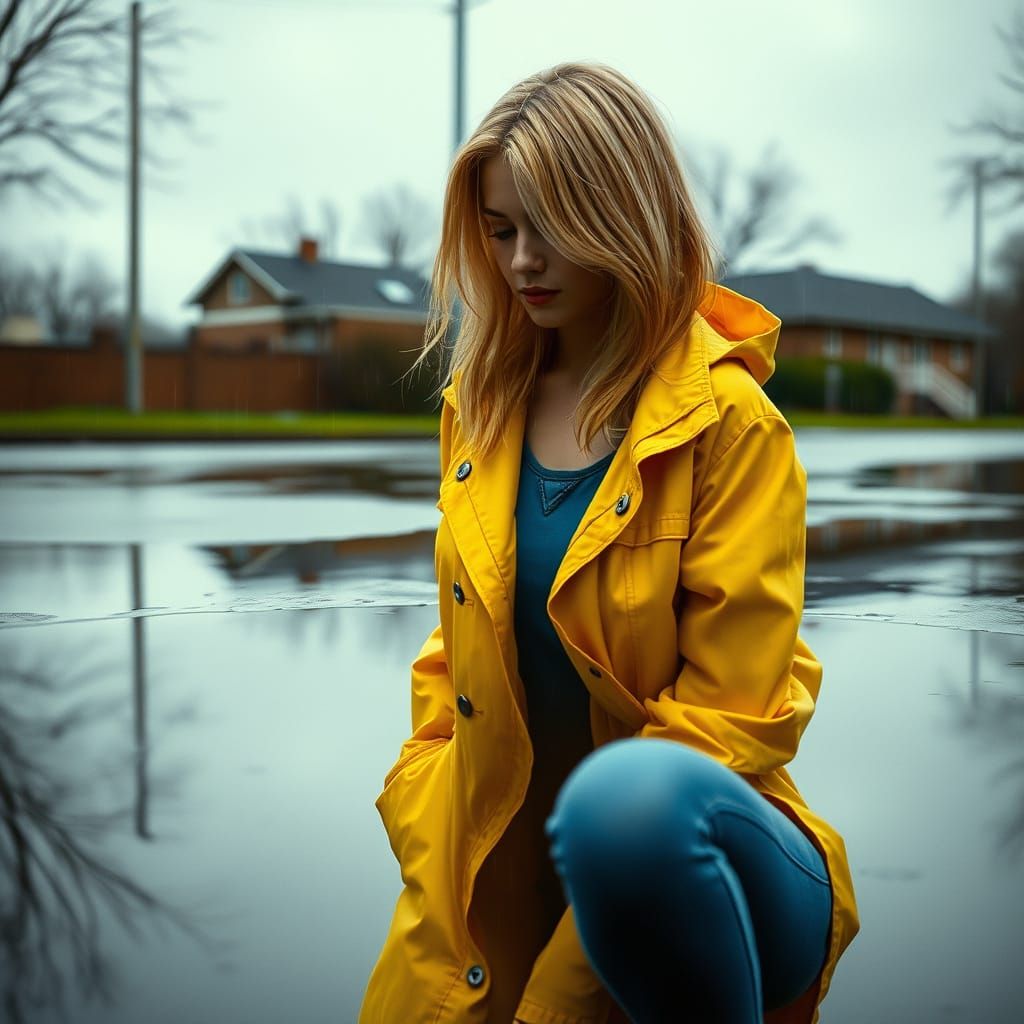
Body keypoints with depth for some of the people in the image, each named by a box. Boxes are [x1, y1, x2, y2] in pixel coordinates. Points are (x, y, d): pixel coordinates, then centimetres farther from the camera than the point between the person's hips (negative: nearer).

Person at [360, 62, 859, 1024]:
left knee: (629, 794, -38)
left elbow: (729, 720, -13)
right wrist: (427, 834, -1)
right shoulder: (479, 404, 8)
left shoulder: (730, 421, -10)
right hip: (499, 884, 6)